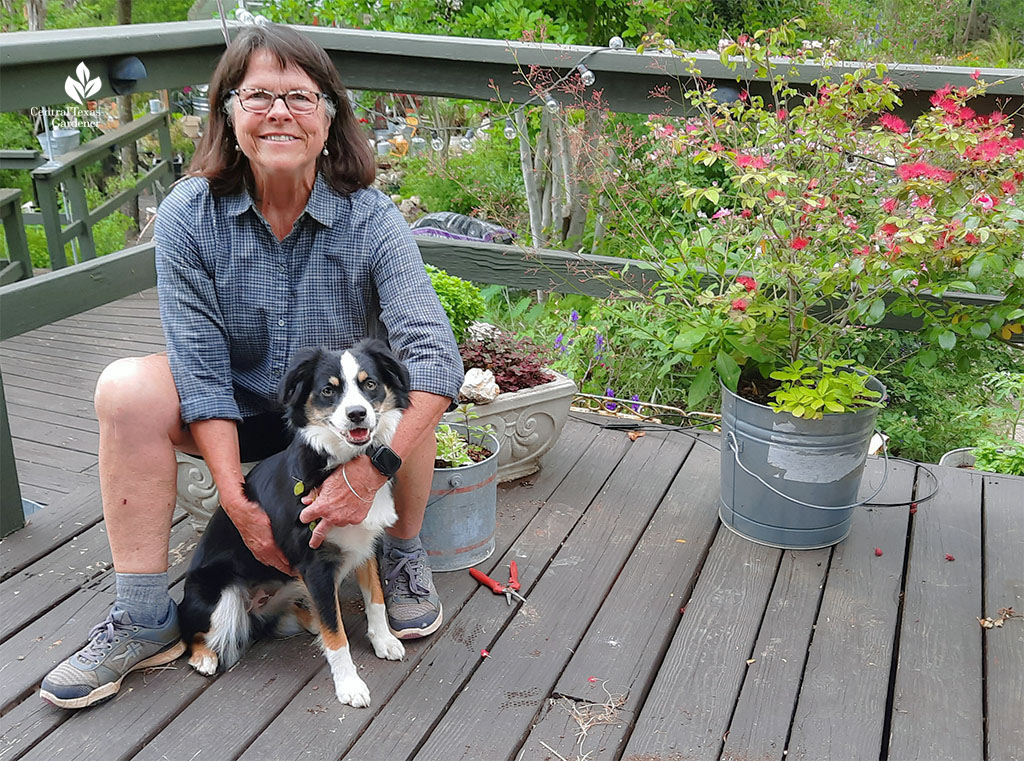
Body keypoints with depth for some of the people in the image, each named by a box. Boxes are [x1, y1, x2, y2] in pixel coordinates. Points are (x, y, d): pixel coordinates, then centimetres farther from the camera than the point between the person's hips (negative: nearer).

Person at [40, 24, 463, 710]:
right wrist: (237, 501, -25)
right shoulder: (189, 215, -15)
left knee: (412, 382, -31)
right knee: (129, 387, -23)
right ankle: (145, 621, -13)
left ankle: (403, 556, -4)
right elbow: (201, 367, -18)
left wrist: (364, 477, -38)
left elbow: (436, 356, -30)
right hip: (240, 420, 2)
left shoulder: (370, 220, -19)